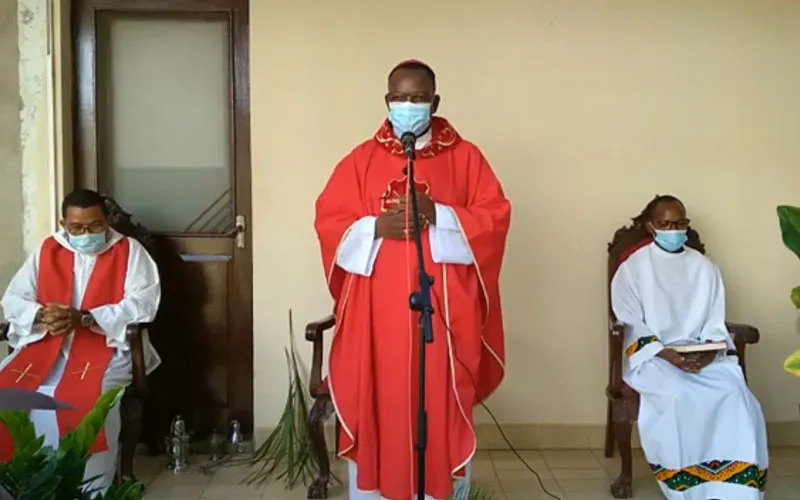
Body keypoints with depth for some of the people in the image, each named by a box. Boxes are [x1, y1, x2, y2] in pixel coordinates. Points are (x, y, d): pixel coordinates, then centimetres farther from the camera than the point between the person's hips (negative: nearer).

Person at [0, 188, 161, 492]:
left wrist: (84, 319, -19)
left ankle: (92, 490, -18)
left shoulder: (129, 251, 1)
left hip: (108, 343, -4)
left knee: (87, 397, -33)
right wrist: (41, 317, -15)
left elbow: (143, 305, -10)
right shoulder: (47, 251, 12)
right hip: (47, 343, 4)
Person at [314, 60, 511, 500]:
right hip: (376, 314, 1)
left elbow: (496, 216, -1)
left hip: (443, 311, -1)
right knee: (375, 407, 4)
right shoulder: (361, 160, 8)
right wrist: (376, 227, -13)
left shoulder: (465, 157, 6)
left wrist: (438, 216, -15)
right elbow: (328, 222, 4)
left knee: (444, 410, 2)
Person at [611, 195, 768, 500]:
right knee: (677, 396, -34)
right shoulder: (634, 267, 1)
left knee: (735, 394, -25)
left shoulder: (704, 267, 12)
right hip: (652, 357, -3)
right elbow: (632, 325, -5)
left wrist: (711, 351, -14)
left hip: (704, 356, 3)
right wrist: (665, 353, -19)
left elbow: (715, 323, 8)